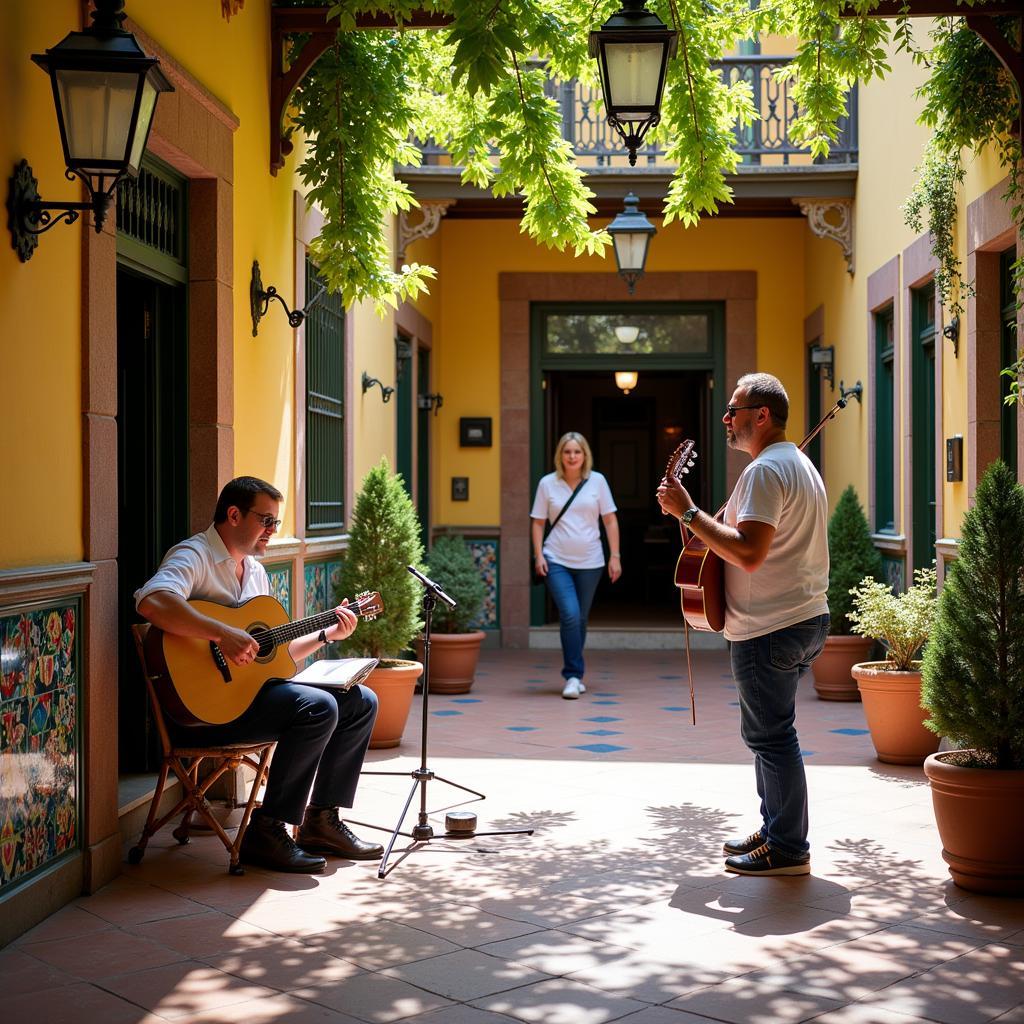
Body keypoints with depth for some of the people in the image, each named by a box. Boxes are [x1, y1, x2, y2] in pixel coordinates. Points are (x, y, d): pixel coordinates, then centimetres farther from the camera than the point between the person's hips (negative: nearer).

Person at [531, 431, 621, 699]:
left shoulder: (597, 481, 2)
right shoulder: (547, 483, 1)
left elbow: (610, 519, 4)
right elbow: (538, 521, 5)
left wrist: (615, 556, 0)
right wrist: (538, 554, -5)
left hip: (590, 562, 2)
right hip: (557, 561, -2)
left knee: (580, 619, 8)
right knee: (570, 615, -16)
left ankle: (574, 675, 24)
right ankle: (573, 676, -8)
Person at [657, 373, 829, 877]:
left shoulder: (765, 470, -17)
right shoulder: (800, 463, 17)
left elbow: (750, 553, -27)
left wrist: (688, 513, -21)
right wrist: (698, 521, 18)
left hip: (769, 628, -11)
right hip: (806, 617, 11)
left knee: (770, 736, -2)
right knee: (770, 731, 18)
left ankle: (788, 851, 6)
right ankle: (774, 831, 27)